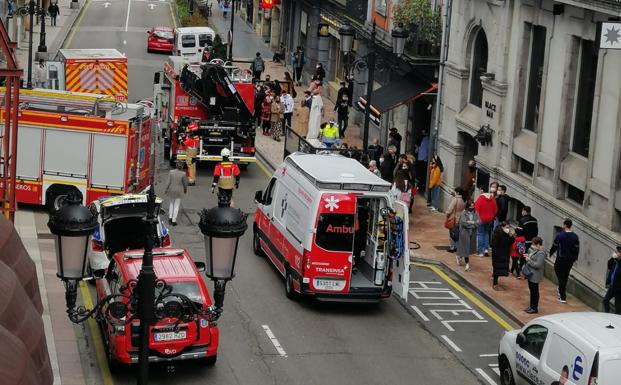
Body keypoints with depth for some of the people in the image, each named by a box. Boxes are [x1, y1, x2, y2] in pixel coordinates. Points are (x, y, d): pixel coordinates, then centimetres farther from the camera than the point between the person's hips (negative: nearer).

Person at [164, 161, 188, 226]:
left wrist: (166, 190, 5)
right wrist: (185, 190, 13)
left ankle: (170, 217, 18)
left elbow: (168, 182, -7)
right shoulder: (183, 174, -14)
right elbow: (185, 183, -5)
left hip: (171, 190, 2)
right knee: (176, 205, 8)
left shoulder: (171, 172, -9)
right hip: (179, 191, -2)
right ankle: (174, 221, 8)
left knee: (171, 203, 25)